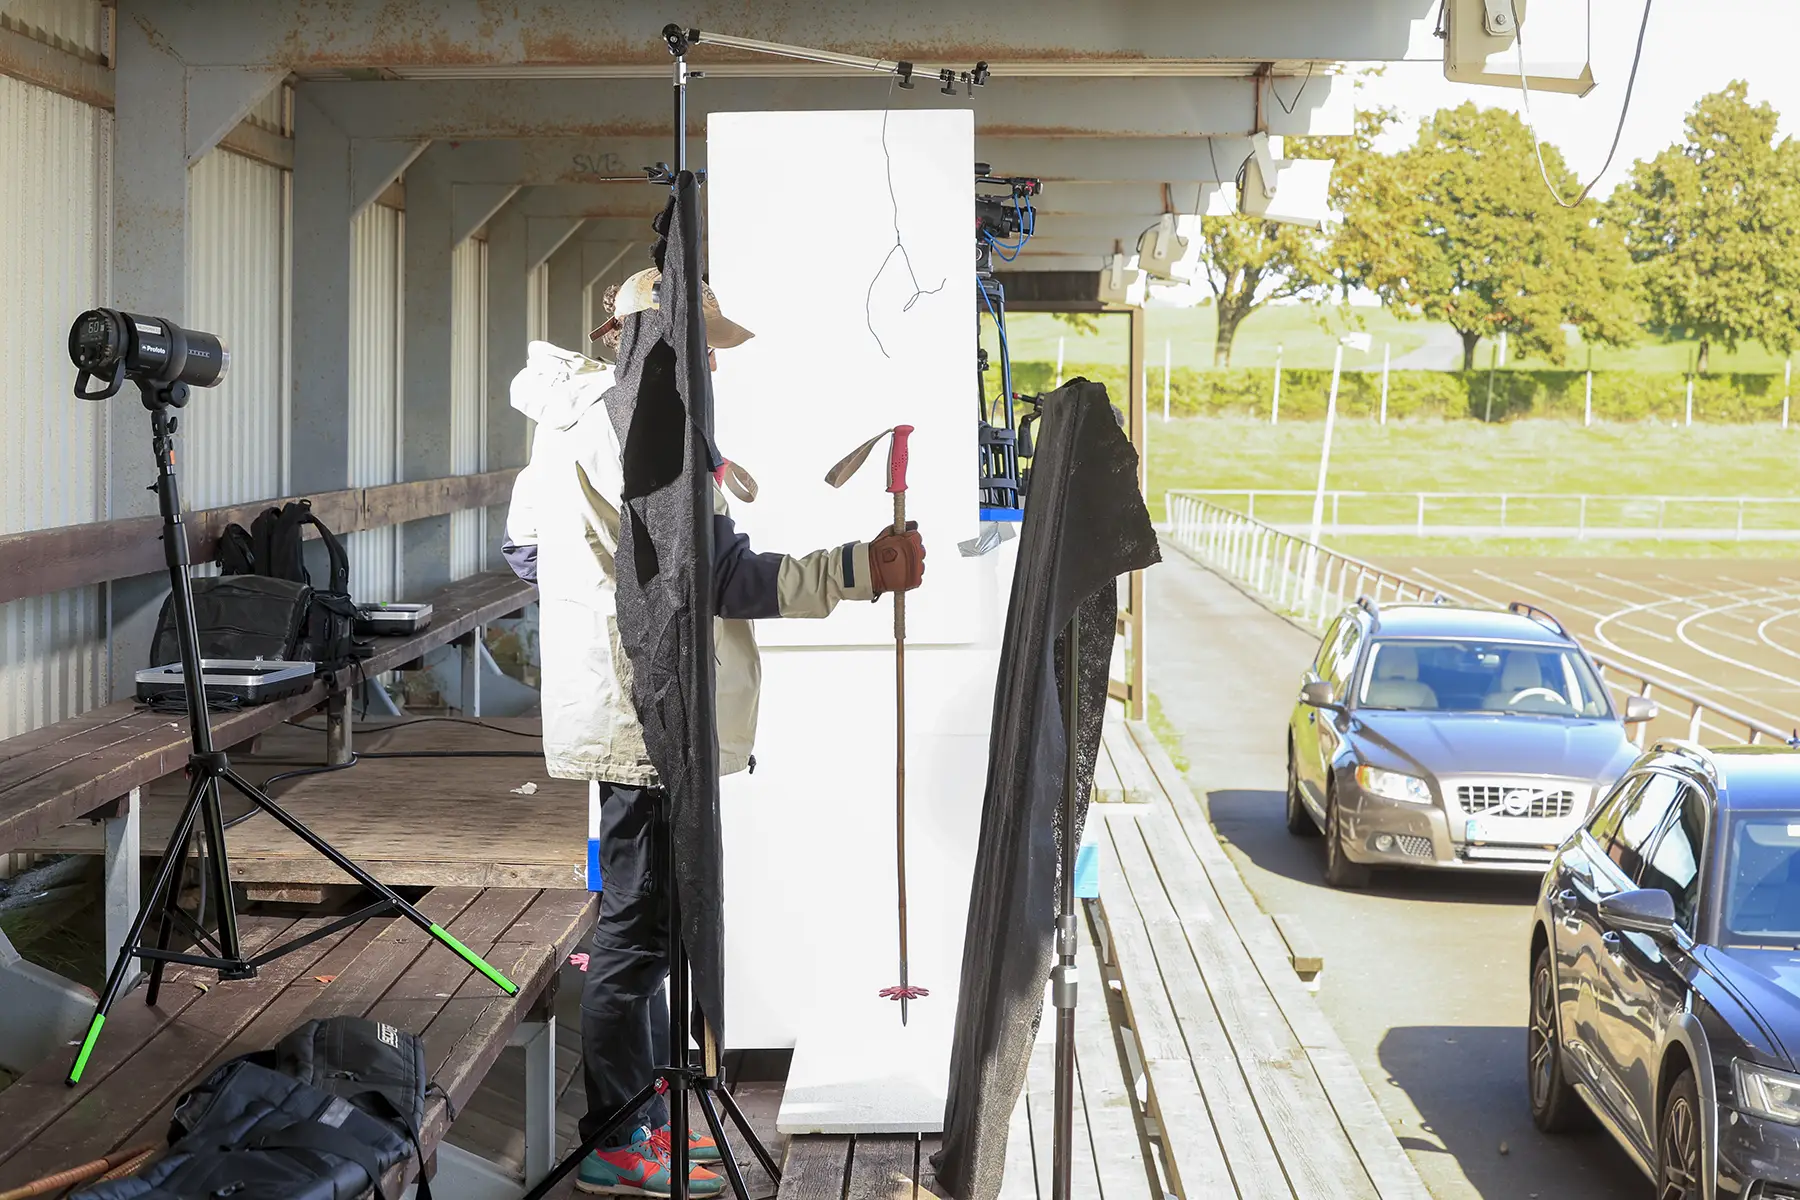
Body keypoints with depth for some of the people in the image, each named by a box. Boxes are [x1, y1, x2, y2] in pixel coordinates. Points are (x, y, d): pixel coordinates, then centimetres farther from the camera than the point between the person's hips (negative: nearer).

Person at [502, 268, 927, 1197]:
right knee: (640, 924, -3)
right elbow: (721, 577, -21)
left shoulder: (567, 420, 15)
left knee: (642, 918, 18)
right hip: (650, 712, -11)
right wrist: (858, 569, -21)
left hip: (621, 710, 11)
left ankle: (642, 1113, 28)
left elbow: (524, 550, 24)